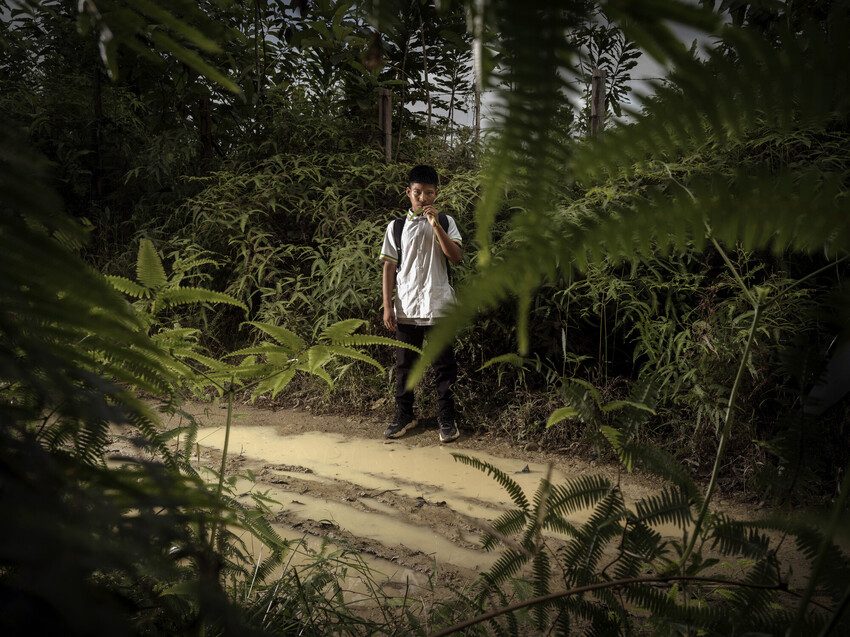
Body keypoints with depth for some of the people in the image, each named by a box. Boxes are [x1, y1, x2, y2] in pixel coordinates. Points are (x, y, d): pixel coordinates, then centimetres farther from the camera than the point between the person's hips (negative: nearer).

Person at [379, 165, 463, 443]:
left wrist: (436, 224, -16)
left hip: (439, 307, -1)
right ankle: (404, 415, 24)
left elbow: (457, 257, -9)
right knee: (404, 364, 10)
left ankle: (446, 418, 15)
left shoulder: (445, 221, 3)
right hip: (406, 308, 1)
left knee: (444, 365, 4)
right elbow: (389, 267, 3)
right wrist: (387, 306, -2)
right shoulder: (396, 226, 4)